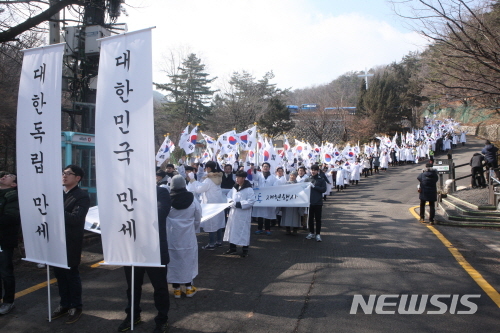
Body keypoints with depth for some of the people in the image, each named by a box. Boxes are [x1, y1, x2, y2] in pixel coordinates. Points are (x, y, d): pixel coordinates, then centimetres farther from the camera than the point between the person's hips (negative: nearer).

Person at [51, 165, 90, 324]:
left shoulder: (82, 196, -10)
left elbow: (75, 218, -22)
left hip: (71, 242, -6)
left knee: (71, 273, 5)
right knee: (59, 273, 14)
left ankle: (75, 306, 20)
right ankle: (64, 304, 29)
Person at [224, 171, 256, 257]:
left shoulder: (248, 189, -13)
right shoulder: (235, 188, 9)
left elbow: (251, 201, -20)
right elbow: (229, 195, 17)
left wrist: (239, 204, -22)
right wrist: (231, 201, -6)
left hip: (243, 214, -7)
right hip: (233, 213, 7)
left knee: (243, 231, 1)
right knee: (232, 230, 12)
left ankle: (245, 250, 15)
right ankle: (232, 249, 26)